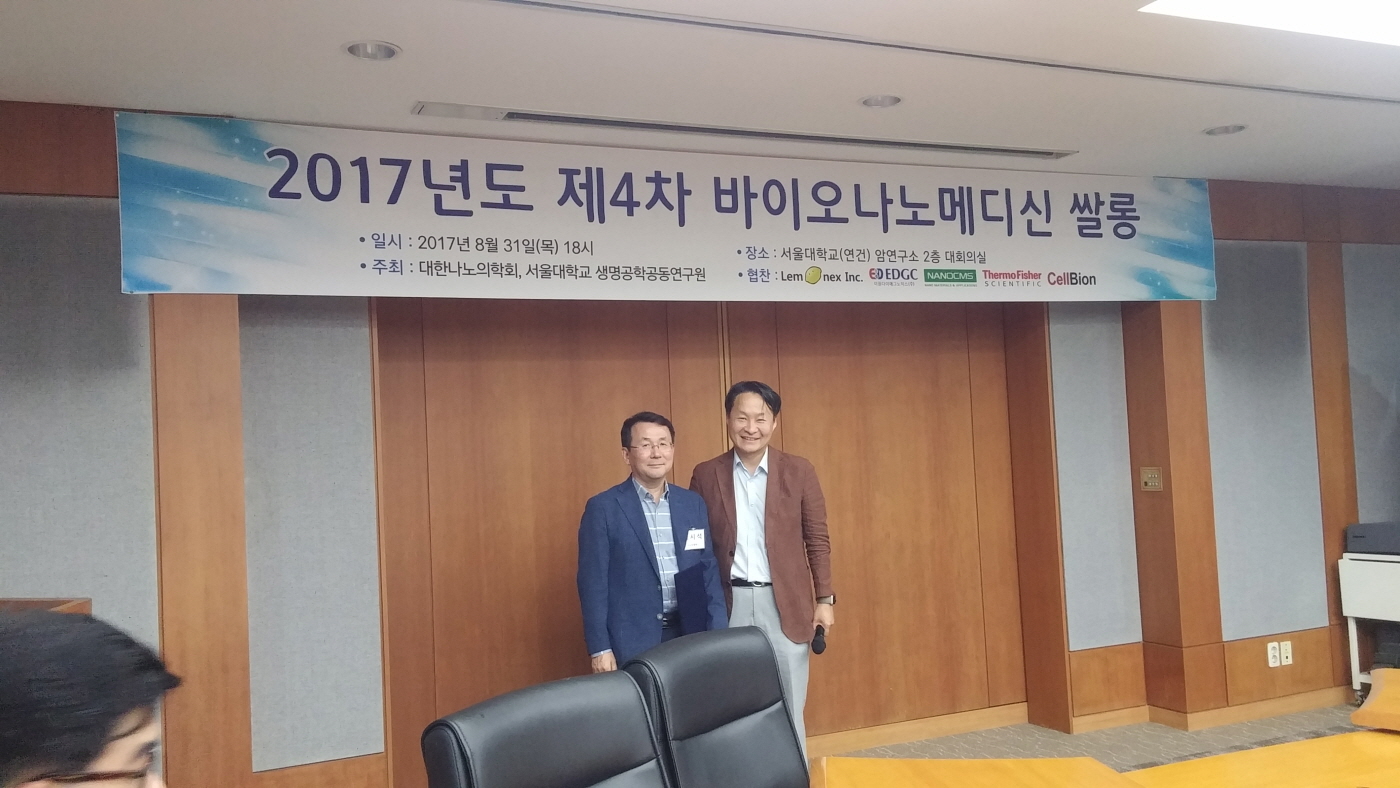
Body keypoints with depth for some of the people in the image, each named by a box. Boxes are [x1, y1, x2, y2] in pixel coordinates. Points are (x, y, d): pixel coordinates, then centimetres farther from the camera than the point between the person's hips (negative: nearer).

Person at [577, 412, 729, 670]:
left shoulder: (694, 504, 8)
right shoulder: (603, 508, -5)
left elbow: (709, 571, 10)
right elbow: (593, 581, -6)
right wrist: (600, 648, -9)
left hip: (691, 635, 4)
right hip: (633, 641, -4)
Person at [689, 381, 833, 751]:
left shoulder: (799, 471, 0)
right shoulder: (706, 474, 1)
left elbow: (817, 539, 3)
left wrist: (824, 599, 0)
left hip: (784, 603, 0)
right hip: (729, 603, 1)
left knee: (788, 706, 9)